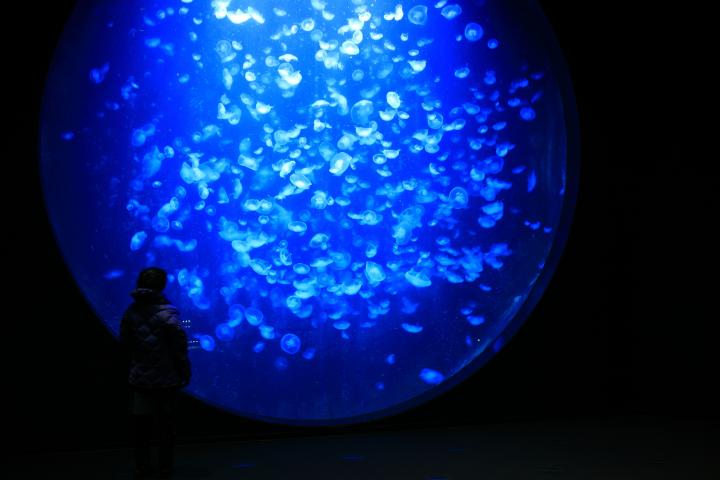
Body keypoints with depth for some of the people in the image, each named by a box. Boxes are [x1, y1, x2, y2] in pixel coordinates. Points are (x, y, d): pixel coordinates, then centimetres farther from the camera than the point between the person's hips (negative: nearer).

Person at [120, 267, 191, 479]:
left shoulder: (131, 311, -1)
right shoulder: (166, 312, -15)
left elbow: (125, 343, 7)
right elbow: (179, 347, -14)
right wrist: (185, 373, -3)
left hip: (139, 379, 4)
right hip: (165, 379, -4)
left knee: (142, 425, 11)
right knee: (166, 425, 8)